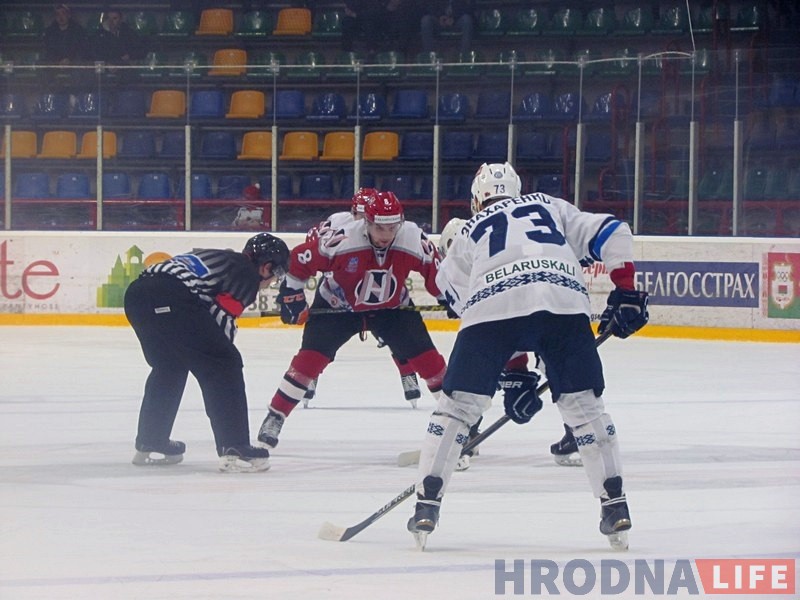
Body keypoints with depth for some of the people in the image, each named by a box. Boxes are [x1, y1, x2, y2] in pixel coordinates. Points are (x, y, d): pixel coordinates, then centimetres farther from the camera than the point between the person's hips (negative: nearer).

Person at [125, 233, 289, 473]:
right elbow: (222, 317, 1)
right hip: (171, 299, -9)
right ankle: (234, 450, -4)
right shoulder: (249, 275, 7)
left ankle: (150, 444, 35)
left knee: (169, 366, 29)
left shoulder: (224, 259, 33)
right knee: (225, 365, 0)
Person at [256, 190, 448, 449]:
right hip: (337, 306, -2)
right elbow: (299, 259, -20)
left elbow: (435, 271, -9)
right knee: (311, 357, -15)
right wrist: (291, 295, -16)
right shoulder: (343, 240, -33)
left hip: (391, 308, 2)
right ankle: (274, 419, -6)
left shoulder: (415, 240, -27)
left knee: (425, 356, -7)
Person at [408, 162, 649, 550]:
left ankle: (426, 504, 6)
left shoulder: (468, 234, 33)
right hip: (564, 303, 1)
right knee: (584, 406, 15)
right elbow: (611, 235, 18)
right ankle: (614, 507, 11)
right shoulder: (552, 208, 33)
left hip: (494, 307, -1)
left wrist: (512, 376, 28)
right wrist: (626, 292, 22)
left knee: (457, 405, 11)